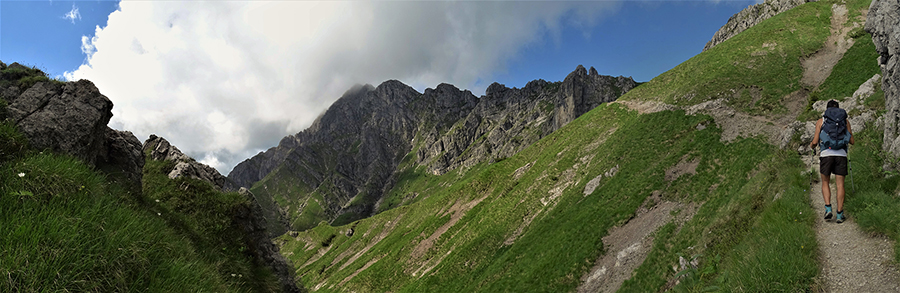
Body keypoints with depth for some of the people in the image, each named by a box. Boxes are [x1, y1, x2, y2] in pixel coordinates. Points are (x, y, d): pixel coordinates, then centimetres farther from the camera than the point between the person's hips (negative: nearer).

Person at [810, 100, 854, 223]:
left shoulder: (821, 121, 8)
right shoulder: (845, 121, 12)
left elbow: (815, 141, 2)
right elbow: (851, 141, 12)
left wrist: (812, 145, 25)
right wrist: (850, 134, 34)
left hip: (826, 154, -1)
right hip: (841, 154, 1)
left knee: (825, 183, 14)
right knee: (840, 185, 5)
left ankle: (828, 209, -2)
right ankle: (839, 214, 4)